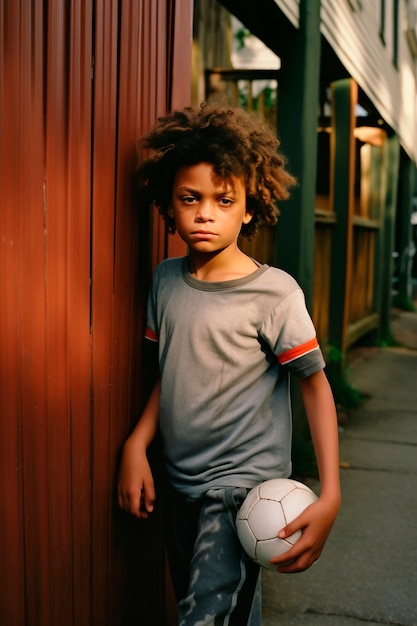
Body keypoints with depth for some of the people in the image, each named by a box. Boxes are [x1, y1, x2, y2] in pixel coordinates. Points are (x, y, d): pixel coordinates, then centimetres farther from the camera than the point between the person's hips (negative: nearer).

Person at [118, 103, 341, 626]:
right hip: (182, 484, 6)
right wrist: (136, 445, -1)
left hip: (243, 486, -5)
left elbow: (314, 383, -11)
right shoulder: (166, 279, 2)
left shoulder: (274, 292, -15)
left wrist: (330, 496, -18)